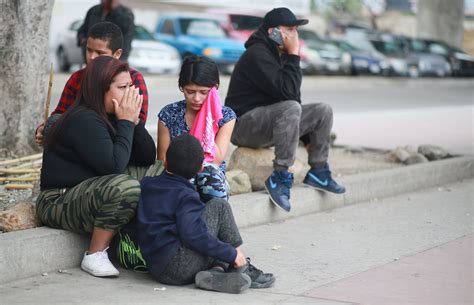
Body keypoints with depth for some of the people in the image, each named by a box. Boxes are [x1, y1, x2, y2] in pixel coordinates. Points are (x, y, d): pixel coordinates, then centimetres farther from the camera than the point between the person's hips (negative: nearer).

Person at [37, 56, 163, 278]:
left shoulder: (111, 117, 10)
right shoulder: (83, 120, -18)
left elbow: (148, 159, 8)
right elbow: (113, 166, -26)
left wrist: (135, 120, -5)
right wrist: (126, 123, -17)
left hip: (97, 195, 9)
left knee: (163, 171, 1)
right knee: (125, 187, -36)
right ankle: (94, 256, -21)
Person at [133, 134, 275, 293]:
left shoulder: (145, 184, 12)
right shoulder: (185, 196, -10)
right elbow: (194, 235, -22)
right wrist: (232, 254, -14)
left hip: (158, 271, 8)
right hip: (179, 267, -8)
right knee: (219, 207, 1)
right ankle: (242, 269, 0)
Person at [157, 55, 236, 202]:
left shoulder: (225, 116, 0)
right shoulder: (169, 114, 0)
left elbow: (217, 160, -10)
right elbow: (163, 161, 5)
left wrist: (207, 121, -13)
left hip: (213, 181, 0)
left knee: (208, 169, -37)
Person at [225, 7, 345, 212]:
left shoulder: (281, 55, 11)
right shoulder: (257, 55, -19)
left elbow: (292, 94, 18)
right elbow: (287, 92, -28)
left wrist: (308, 138, 18)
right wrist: (294, 55, -20)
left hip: (270, 122, 10)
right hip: (243, 125, -10)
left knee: (323, 111, 4)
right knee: (291, 108, -35)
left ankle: (318, 172, 10)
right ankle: (280, 178, -31)